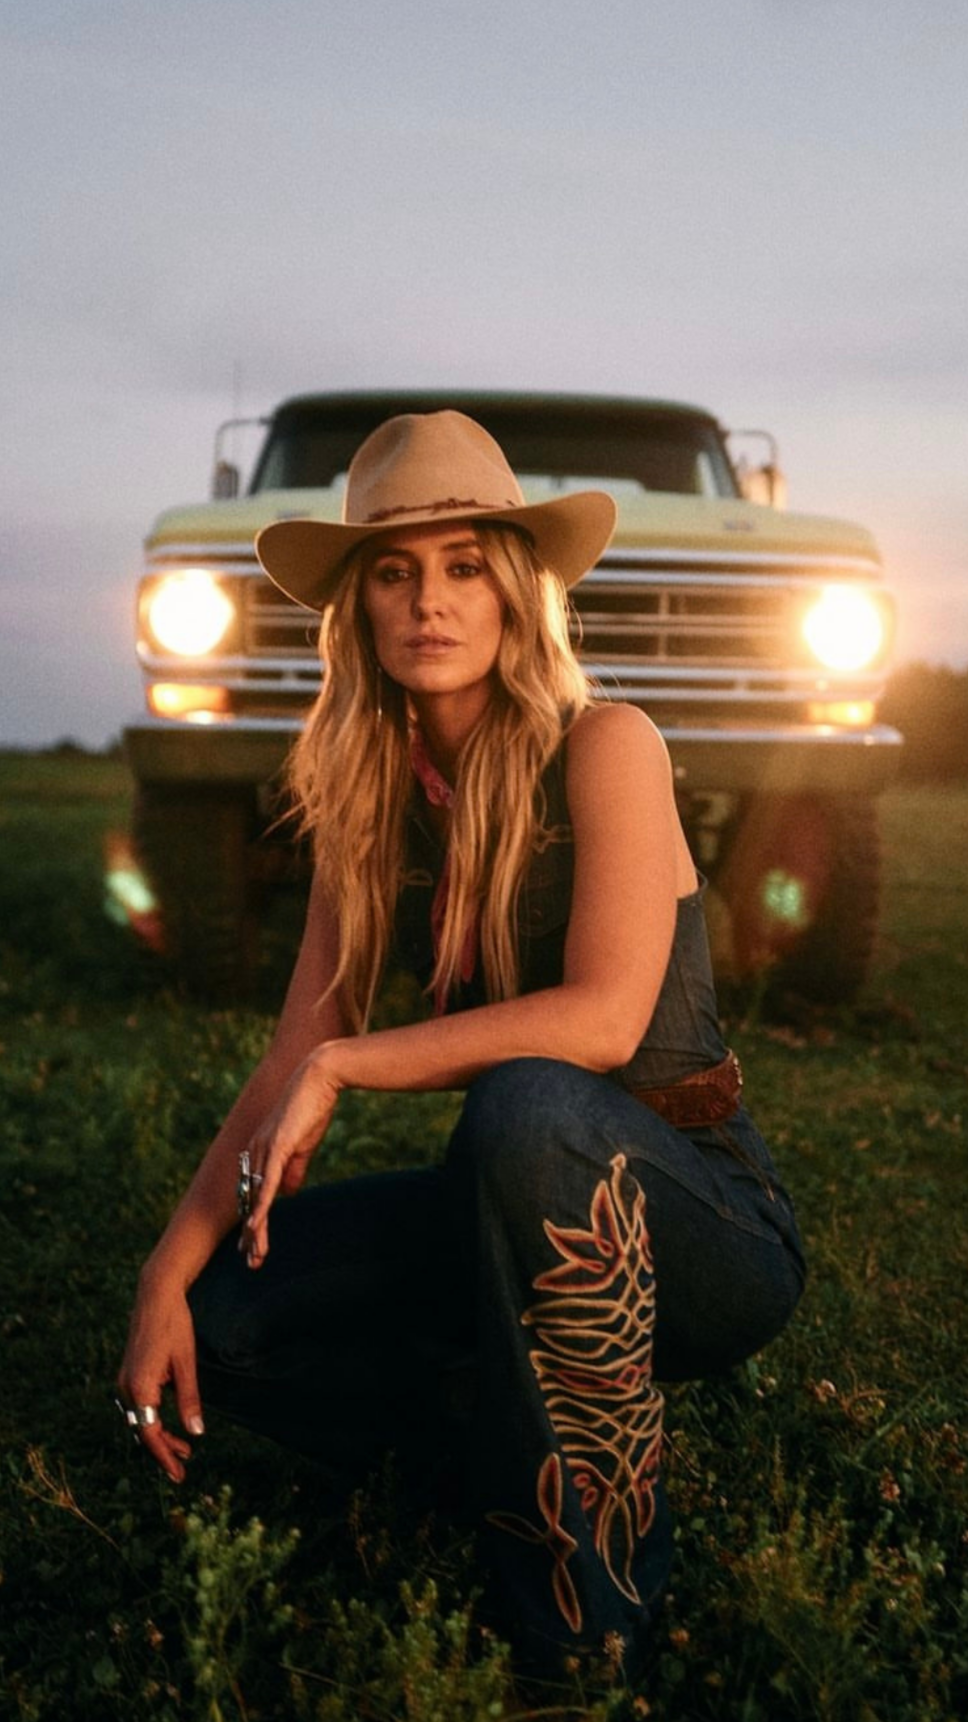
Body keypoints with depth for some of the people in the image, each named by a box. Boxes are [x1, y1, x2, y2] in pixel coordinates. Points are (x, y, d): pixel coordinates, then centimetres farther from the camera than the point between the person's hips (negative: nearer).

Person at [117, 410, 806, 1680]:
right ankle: (518, 1436, 6)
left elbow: (603, 1019, -25)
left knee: (528, 1105, -38)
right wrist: (167, 1277, -10)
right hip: (534, 1211, 5)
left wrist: (346, 1065, -20)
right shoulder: (373, 808, 3)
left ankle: (587, 1603, -17)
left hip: (701, 1222, -5)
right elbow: (291, 1068, 0)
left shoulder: (602, 750, -14)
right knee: (227, 1315, -12)